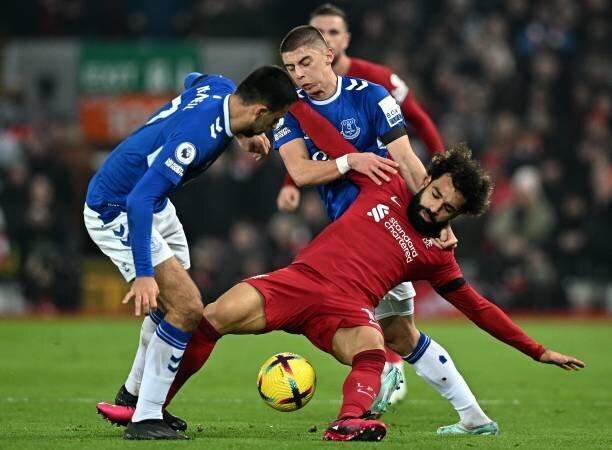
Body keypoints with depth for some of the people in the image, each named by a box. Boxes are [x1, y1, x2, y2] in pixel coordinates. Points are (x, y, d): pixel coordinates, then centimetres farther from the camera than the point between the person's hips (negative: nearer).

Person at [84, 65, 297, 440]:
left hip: (154, 206, 10)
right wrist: (143, 273, -42)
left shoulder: (220, 87, -9)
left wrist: (240, 134, 13)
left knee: (173, 300, 23)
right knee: (187, 307, -16)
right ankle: (145, 420, -9)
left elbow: (192, 80, 19)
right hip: (115, 213, -10)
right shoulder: (195, 136, -35)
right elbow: (139, 200, -39)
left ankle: (133, 395, 41)